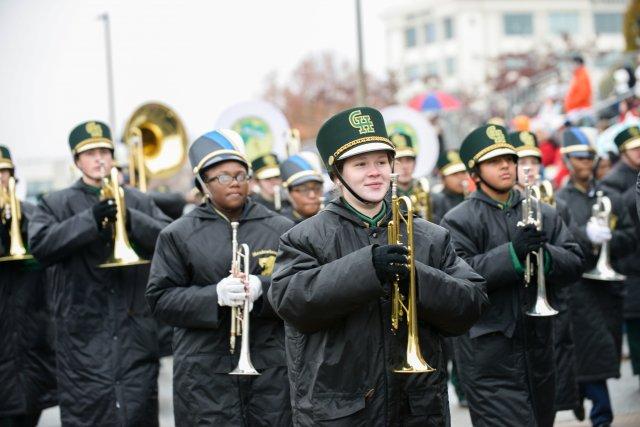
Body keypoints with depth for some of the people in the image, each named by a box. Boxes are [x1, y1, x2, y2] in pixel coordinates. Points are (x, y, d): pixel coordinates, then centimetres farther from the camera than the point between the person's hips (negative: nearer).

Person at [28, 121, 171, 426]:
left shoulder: (140, 202, 14)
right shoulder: (55, 204, 8)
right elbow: (40, 245, -10)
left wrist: (130, 218, -17)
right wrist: (91, 220, -21)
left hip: (135, 331, 2)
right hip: (83, 334, -2)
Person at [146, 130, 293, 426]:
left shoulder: (281, 230, 8)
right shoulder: (178, 235, 3)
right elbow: (160, 298, -1)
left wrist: (263, 289, -16)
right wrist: (214, 295, -17)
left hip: (272, 369, 2)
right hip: (205, 374, -2)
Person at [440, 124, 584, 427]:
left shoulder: (544, 215, 11)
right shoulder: (458, 221, -3)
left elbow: (575, 265, 3)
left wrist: (545, 254, -18)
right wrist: (512, 253, -25)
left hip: (538, 346, 6)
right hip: (489, 350, -5)